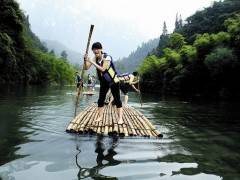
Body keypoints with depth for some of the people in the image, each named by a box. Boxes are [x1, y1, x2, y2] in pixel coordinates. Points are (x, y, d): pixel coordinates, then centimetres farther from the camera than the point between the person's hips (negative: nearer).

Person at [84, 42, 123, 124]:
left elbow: (102, 69, -31)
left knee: (117, 100, -3)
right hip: (104, 82, 6)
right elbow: (86, 68, -6)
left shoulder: (107, 57, -21)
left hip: (113, 81, -6)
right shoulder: (95, 59, -3)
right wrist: (85, 60, -23)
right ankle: (100, 116, 19)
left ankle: (120, 118, 2)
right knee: (100, 100, 6)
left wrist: (92, 62, -32)